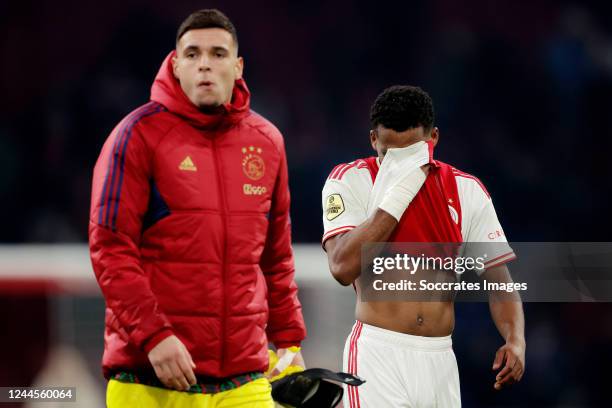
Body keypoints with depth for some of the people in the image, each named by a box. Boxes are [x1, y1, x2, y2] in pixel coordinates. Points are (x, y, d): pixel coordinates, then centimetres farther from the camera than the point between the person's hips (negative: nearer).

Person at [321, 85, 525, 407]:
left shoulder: (467, 190, 8)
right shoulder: (350, 180, -1)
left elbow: (498, 278, 7)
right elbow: (343, 268, -16)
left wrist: (516, 341, -11)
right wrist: (397, 194, -16)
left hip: (439, 361, 4)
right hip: (377, 356, -4)